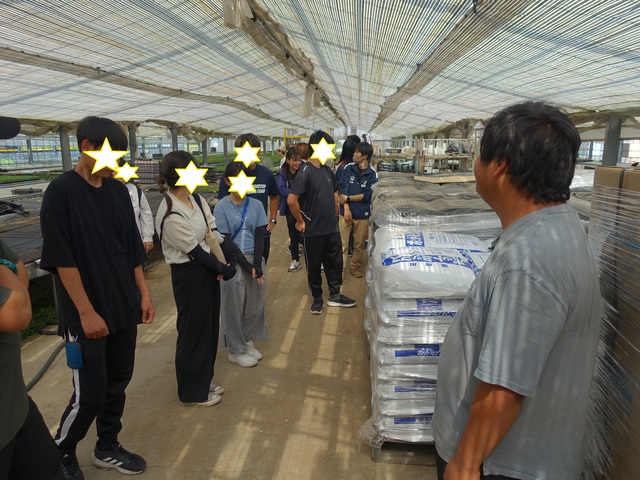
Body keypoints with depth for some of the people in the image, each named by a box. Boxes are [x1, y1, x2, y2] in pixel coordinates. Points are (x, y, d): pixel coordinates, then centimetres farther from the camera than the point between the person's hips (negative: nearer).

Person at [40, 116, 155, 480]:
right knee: (89, 394, 3)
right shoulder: (62, 192, -12)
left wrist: (144, 293, 8)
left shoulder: (118, 190, 6)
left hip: (124, 307, 6)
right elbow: (62, 258, -15)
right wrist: (86, 312, -17)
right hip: (88, 314, -6)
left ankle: (108, 448, 35)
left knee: (118, 383, 15)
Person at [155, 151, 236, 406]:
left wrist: (229, 262, -11)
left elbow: (214, 232, 0)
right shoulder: (171, 216, -24)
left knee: (209, 327, 19)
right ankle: (192, 392, 28)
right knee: (193, 331, 7)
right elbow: (194, 251, -19)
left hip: (207, 269, 8)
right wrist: (225, 269, -9)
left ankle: (203, 382, 39)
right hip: (189, 275, -8)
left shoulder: (197, 200, 0)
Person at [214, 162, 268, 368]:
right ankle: (236, 350, 21)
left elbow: (260, 236, 0)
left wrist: (257, 264, -11)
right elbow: (225, 240, -9)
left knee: (255, 304, 9)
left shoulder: (256, 205, 3)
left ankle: (248, 342, 30)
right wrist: (246, 265, -12)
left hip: (255, 260, 4)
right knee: (234, 306, 5)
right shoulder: (221, 207, -6)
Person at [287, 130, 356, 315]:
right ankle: (317, 298, 26)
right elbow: (291, 199, -23)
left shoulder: (327, 170, 6)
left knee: (335, 262, 15)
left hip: (332, 228, 7)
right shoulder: (305, 172, -17)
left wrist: (332, 211, 13)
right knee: (314, 266, 9)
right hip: (313, 230, -7)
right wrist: (300, 221, -14)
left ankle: (335, 295, 30)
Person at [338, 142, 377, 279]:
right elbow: (342, 189, -5)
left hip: (362, 215, 0)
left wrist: (347, 198, -11)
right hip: (346, 212, 0)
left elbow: (367, 196, -9)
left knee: (359, 244, 12)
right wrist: (346, 208, -15)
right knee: (342, 244, 1)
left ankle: (356, 267, 31)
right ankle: (340, 270, 9)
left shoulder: (372, 174, -4)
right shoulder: (349, 169, 0)